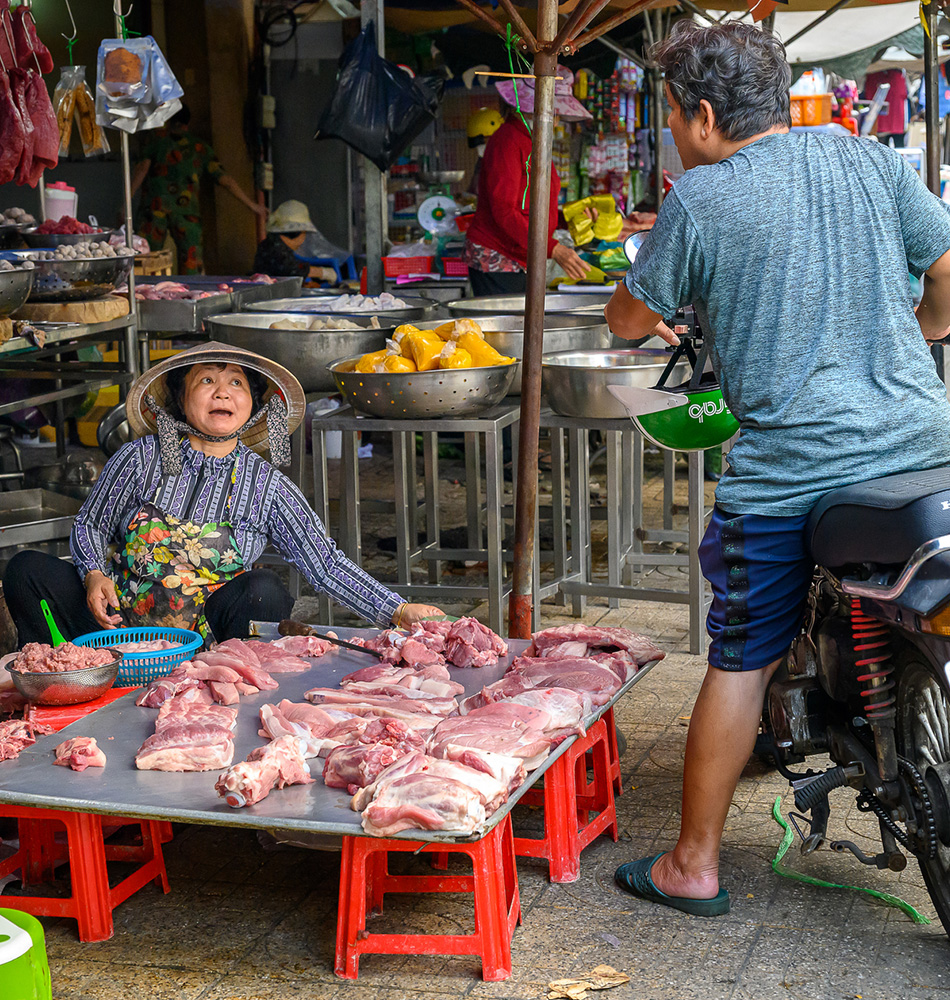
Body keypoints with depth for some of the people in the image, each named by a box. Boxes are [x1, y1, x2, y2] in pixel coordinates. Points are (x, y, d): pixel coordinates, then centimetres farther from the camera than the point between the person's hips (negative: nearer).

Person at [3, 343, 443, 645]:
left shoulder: (268, 488, 0)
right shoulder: (140, 459, 0)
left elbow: (325, 565, -4)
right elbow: (89, 526, 10)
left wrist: (396, 611, -14)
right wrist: (95, 575, -12)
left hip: (200, 647, -1)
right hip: (116, 623, 1)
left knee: (265, 590, -30)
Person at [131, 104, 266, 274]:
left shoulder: (156, 137, 9)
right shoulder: (201, 148, 13)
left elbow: (143, 167, -5)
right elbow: (225, 179, 8)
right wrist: (251, 204, 12)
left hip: (154, 208, -1)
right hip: (187, 210, 1)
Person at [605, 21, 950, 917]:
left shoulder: (698, 198, -4)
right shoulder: (871, 161, 7)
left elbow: (629, 318, 6)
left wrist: (648, 320, 29)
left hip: (788, 464, -4)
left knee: (741, 661, 6)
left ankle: (694, 866, 16)